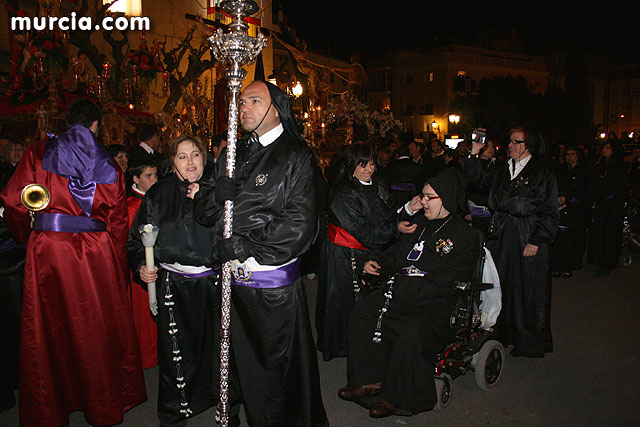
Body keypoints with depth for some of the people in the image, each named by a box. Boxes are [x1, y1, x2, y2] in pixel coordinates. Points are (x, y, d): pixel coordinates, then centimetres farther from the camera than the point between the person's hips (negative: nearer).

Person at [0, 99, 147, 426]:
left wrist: (28, 239, 15)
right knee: (98, 328, 9)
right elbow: (117, 223, 5)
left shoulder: (39, 154, 4)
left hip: (47, 248, 0)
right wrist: (118, 269, 10)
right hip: (97, 252, 1)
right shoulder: (110, 166, 7)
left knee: (49, 329, 9)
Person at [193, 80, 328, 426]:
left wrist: (242, 246, -16)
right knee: (243, 362, 18)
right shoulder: (233, 155, 11)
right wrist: (219, 193, -14)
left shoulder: (295, 155, -7)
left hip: (274, 284, -5)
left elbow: (300, 225, -17)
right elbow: (204, 211, 9)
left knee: (277, 366, 8)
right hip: (235, 280, 5)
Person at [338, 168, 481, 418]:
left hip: (435, 302, -6)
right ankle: (370, 381, -4)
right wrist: (377, 261, 8)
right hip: (400, 290, 7)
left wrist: (410, 289, -19)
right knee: (361, 313, -12)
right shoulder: (418, 223, 19)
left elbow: (452, 282, -10)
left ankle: (395, 396, -14)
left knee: (411, 331, -32)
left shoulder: (463, 235, -1)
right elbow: (397, 254, 29)